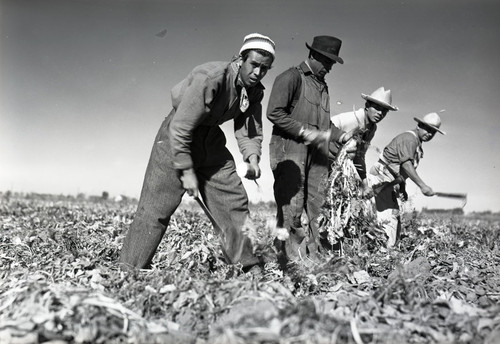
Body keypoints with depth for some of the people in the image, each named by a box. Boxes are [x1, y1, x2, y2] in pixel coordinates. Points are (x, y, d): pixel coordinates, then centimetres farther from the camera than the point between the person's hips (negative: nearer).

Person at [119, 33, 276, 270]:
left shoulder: (255, 92, -5)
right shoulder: (209, 77, -28)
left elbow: (250, 130, 4)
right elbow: (180, 128, -27)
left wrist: (252, 157, -17)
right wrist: (187, 171, -23)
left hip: (211, 139, 7)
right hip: (176, 139, -7)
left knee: (235, 202, 3)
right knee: (156, 208, -5)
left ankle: (246, 266, 15)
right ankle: (130, 271, 10)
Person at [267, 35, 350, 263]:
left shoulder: (322, 85, 24)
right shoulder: (291, 77, -2)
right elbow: (274, 113, -13)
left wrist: (341, 136, 12)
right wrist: (304, 132, -17)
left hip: (317, 154, 8)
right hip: (290, 149, -8)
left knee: (316, 207, 4)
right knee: (291, 207, -9)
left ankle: (312, 256, 10)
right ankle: (289, 258, -4)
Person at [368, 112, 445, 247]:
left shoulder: (416, 143, 19)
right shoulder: (409, 138, -14)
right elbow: (406, 164, -27)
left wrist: (402, 189, 17)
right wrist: (422, 186, -32)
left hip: (390, 183, 11)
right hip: (382, 178, -11)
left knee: (395, 220, 12)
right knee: (389, 219, -17)